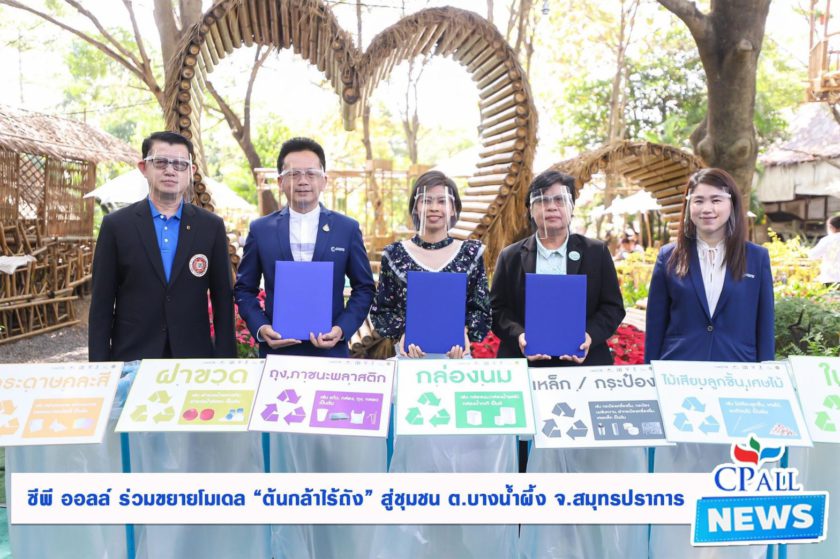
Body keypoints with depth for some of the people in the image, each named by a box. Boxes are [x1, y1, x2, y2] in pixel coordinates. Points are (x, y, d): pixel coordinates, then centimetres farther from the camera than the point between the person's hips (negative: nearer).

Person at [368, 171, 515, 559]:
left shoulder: (472, 252, 6)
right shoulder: (396, 254, 4)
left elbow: (482, 311, 3)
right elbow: (380, 310, 5)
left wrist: (465, 334, -16)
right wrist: (401, 334, -13)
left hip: (457, 362, 1)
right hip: (411, 361, 0)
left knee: (465, 442, -1)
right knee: (414, 446, 0)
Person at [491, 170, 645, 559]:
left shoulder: (596, 253, 10)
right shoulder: (511, 257, 11)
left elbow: (613, 307, 6)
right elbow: (498, 310, 6)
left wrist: (591, 336, -12)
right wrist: (519, 336, -13)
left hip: (583, 367, 0)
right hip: (527, 371, 0)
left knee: (586, 453, -1)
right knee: (533, 454, 2)